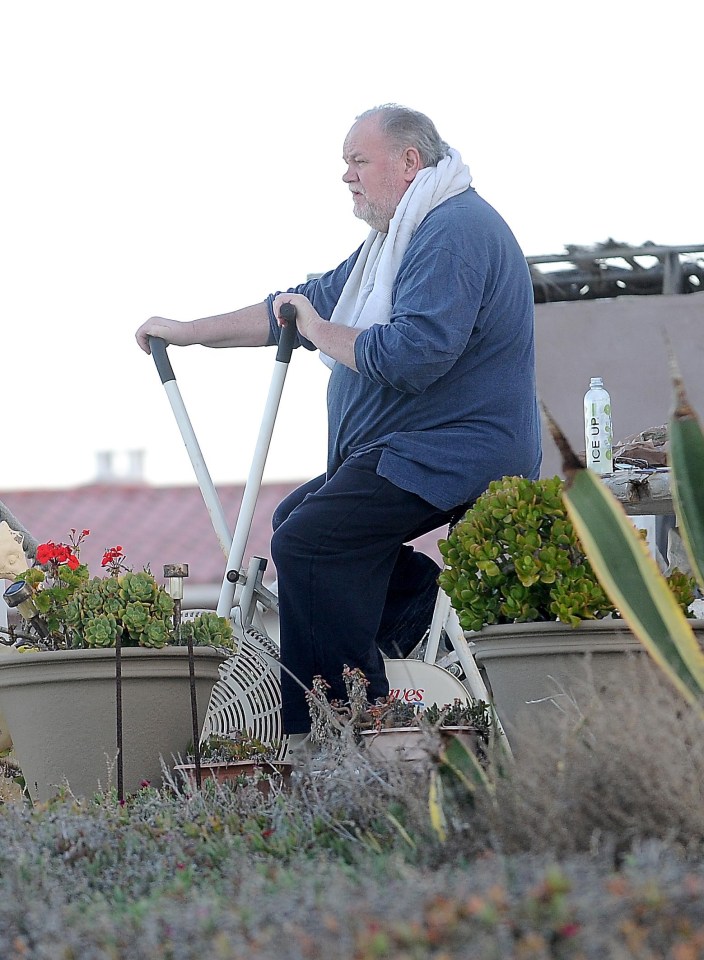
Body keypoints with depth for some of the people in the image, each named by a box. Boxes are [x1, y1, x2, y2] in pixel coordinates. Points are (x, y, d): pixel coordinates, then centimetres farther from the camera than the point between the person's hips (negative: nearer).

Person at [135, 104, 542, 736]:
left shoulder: (455, 232, -17)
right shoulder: (400, 236, 19)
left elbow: (411, 354, -28)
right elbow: (309, 303, 23)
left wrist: (321, 332, -12)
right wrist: (190, 332, 19)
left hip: (454, 458, -12)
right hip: (405, 450, 12)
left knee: (307, 541, -19)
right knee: (295, 517, 14)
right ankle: (428, 597, 1)